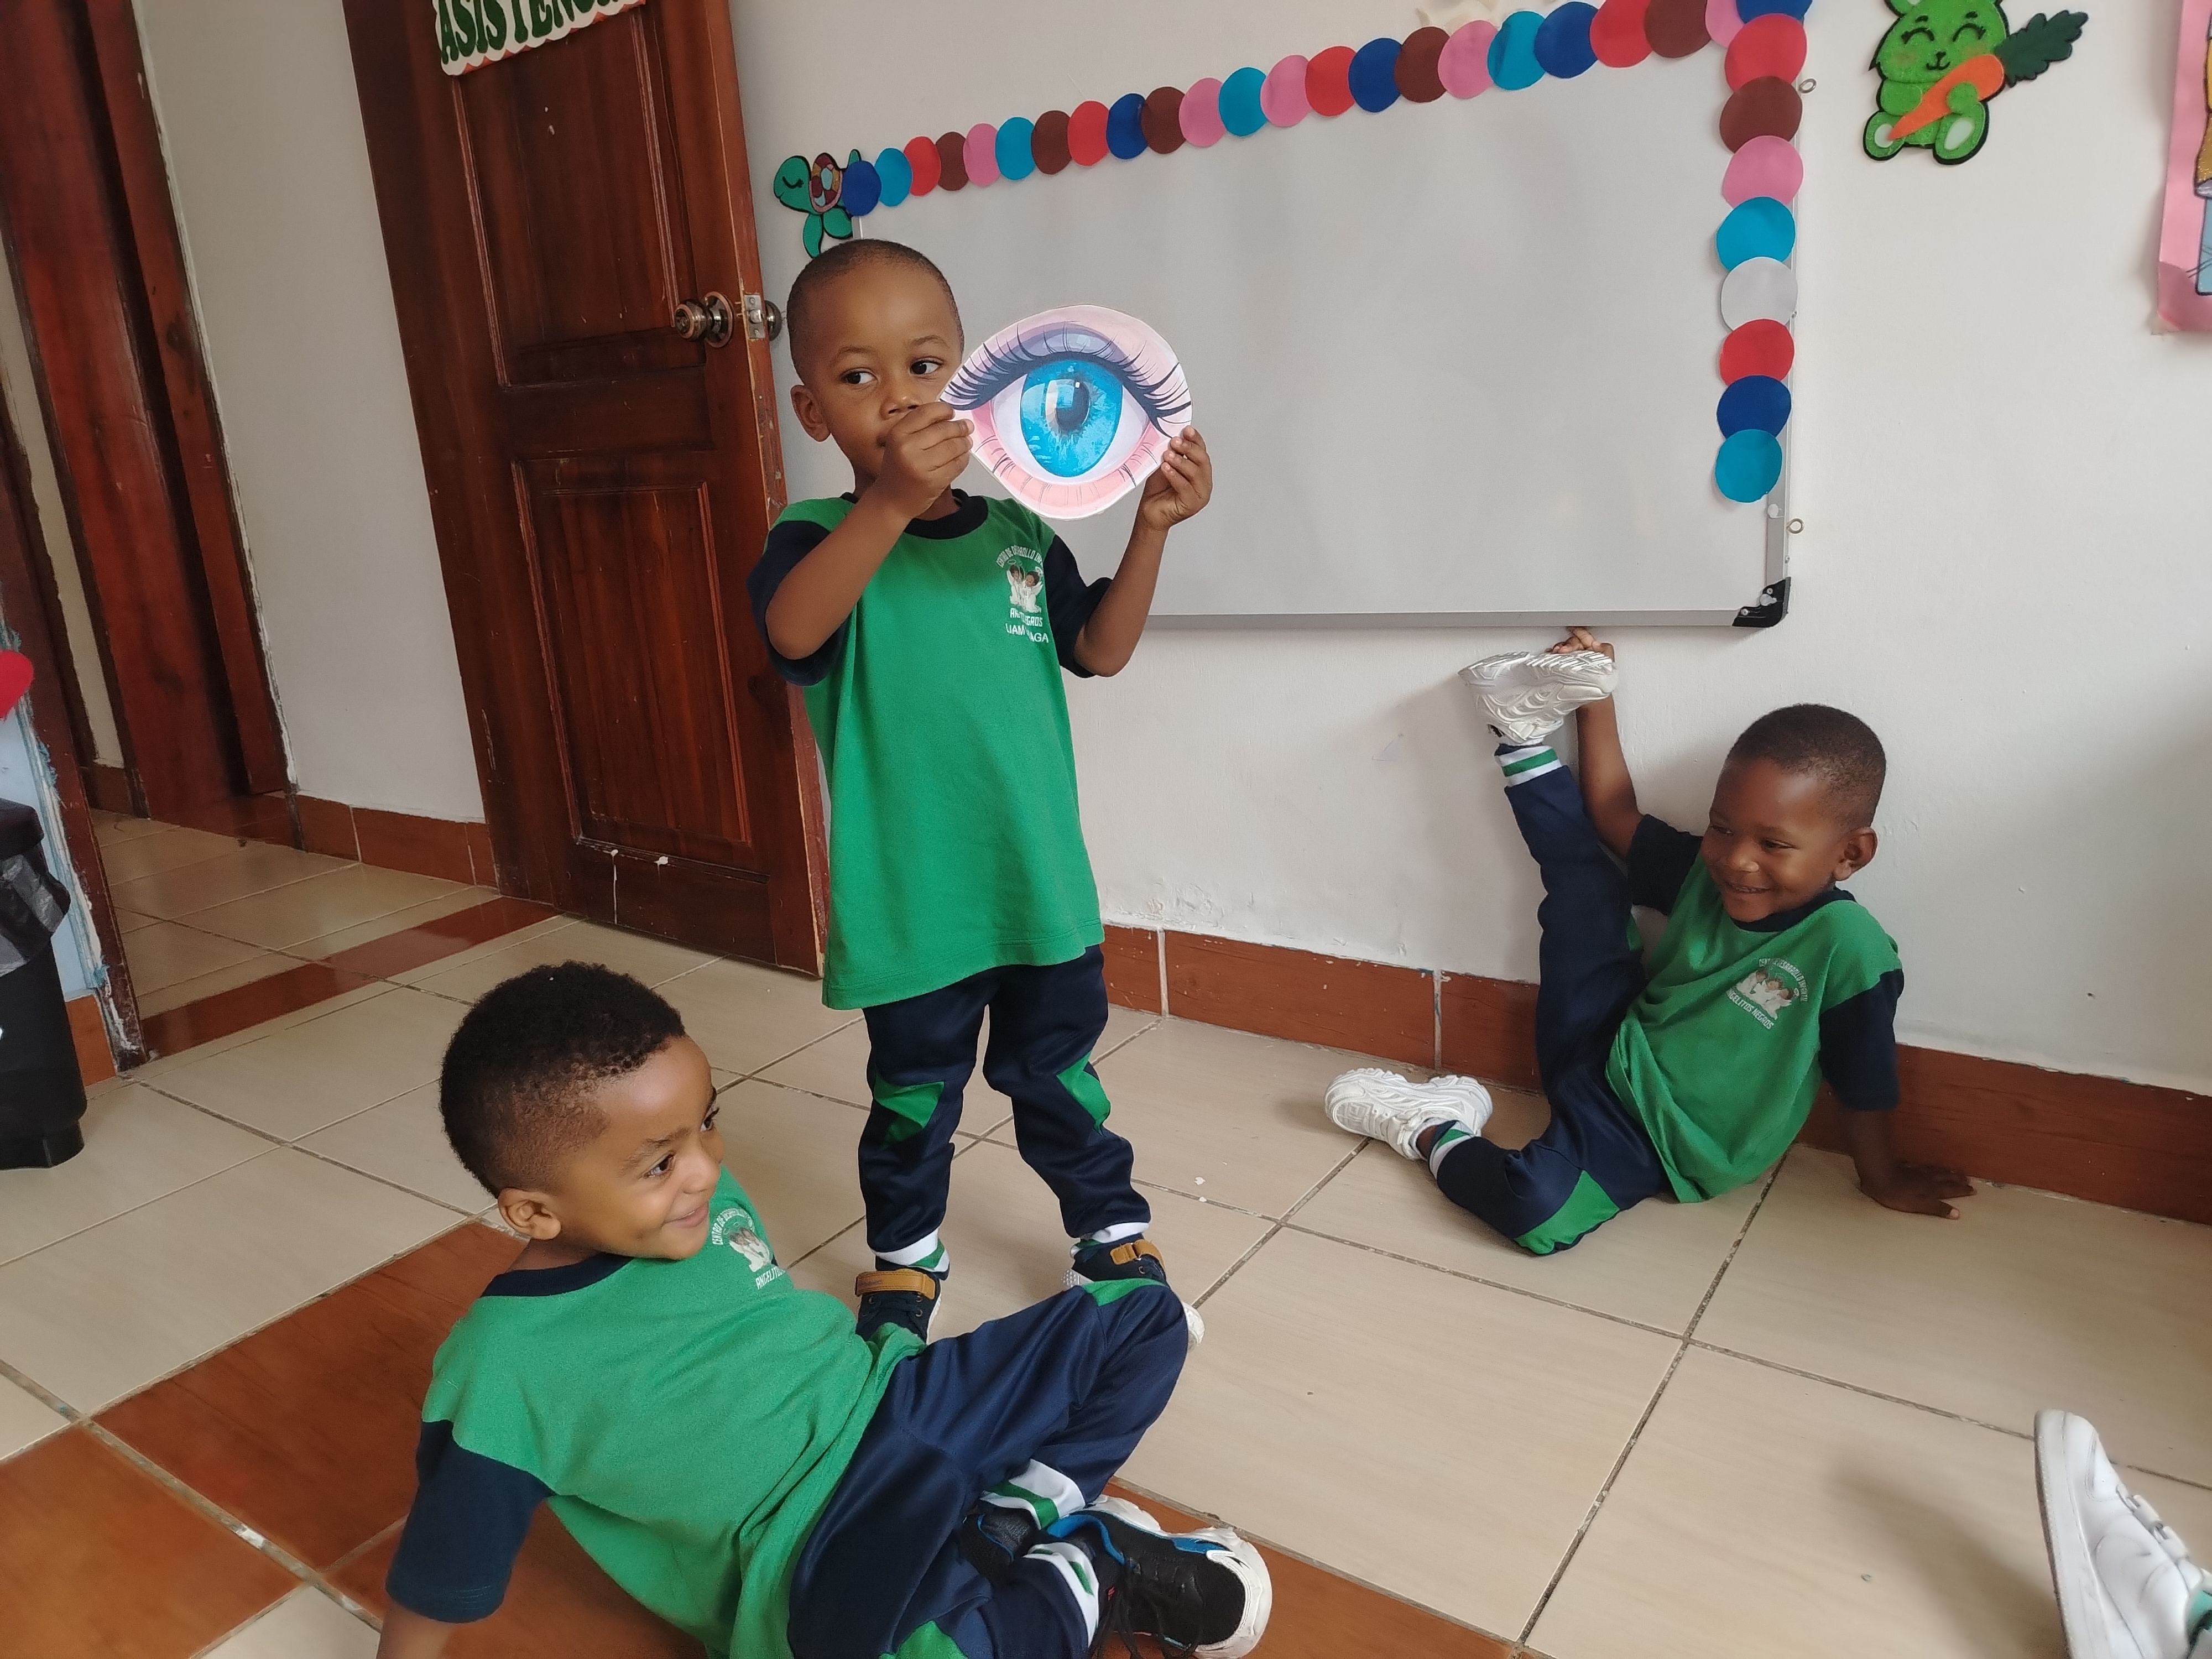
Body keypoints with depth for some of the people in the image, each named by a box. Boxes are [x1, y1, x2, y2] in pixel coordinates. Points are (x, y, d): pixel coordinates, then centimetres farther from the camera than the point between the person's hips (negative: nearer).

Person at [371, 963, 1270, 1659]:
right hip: (815, 1545, -7)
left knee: (1145, 1315, 7)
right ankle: (1090, 1583, -11)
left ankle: (1020, 1513, -9)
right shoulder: (502, 1374, -16)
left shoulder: (704, 1197, 2)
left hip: (895, 1398, 7)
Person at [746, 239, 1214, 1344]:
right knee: (911, 1096, 16)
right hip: (906, 903, -3)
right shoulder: (820, 539, -10)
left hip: (1040, 880, 3)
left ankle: (1112, 1233, 39)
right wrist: (891, 503, -45)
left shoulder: (1017, 533, 4)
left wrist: (1152, 526, -7)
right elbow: (793, 631, -31)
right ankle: (904, 1256, 39)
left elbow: (1099, 649, 6)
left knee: (1057, 1077, 19)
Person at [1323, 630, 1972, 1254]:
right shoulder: (1705, 871, -7)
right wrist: (1595, 697, 2)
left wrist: (1882, 1178, 0)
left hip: (1663, 1133, -5)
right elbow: (1616, 817, 6)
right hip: (1604, 1057, 5)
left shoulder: (1846, 948, -24)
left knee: (1536, 1208, -30)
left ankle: (1432, 1134, -6)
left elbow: (1864, 1085, -13)